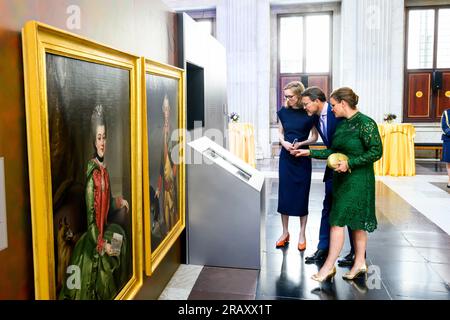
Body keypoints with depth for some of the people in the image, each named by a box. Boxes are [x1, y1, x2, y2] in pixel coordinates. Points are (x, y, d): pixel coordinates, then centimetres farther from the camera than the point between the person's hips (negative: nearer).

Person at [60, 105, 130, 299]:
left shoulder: (104, 169, 6)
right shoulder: (91, 171, -19)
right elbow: (90, 213, -20)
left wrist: (118, 202, 3)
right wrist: (102, 244, -20)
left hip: (105, 230, 8)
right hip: (93, 239, -7)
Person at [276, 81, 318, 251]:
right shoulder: (284, 111, 1)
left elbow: (314, 136, -1)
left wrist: (301, 143, -18)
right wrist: (284, 142, -10)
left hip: (303, 158, -3)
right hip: (286, 156, 3)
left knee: (302, 195, 4)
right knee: (284, 194, 6)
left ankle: (302, 235, 18)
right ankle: (285, 232, 21)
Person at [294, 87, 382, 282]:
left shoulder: (365, 123, -13)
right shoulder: (342, 124, 11)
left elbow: (376, 151, -16)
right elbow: (334, 152, 15)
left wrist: (350, 163, -20)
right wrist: (310, 153, 13)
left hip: (357, 180, -8)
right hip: (342, 178, 8)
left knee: (338, 220, -6)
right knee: (356, 221, 14)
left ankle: (329, 266, 5)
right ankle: (360, 263, 25)